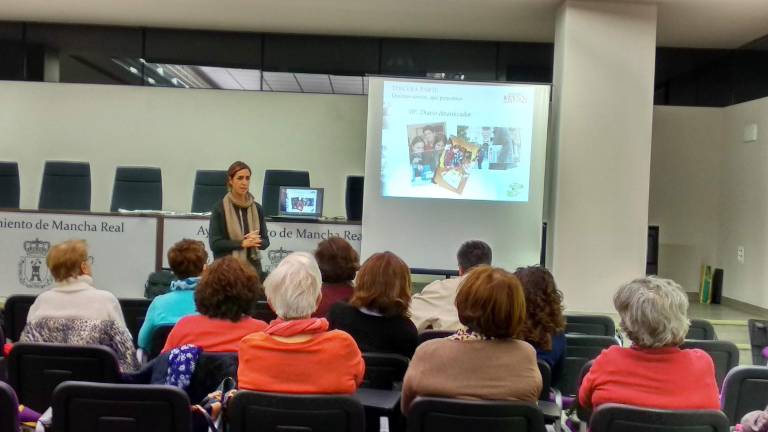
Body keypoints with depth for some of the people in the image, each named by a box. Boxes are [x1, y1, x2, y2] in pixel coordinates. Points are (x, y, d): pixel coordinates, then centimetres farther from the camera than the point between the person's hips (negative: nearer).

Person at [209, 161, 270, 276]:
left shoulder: (257, 208, 7)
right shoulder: (219, 208, -3)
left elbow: (265, 241, 10)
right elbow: (214, 243, -8)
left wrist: (256, 242, -12)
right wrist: (242, 243, -18)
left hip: (253, 267, 3)